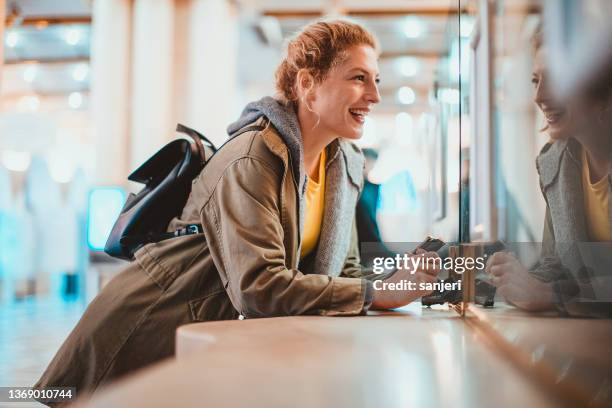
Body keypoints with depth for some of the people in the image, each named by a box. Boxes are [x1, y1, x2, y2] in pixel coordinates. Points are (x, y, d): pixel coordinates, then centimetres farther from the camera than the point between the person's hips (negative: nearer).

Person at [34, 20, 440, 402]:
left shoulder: (348, 165, 1)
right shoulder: (252, 160, -25)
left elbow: (342, 271, 2)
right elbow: (257, 286, -33)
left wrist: (403, 279, -17)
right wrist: (377, 293, -33)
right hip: (153, 334, -7)